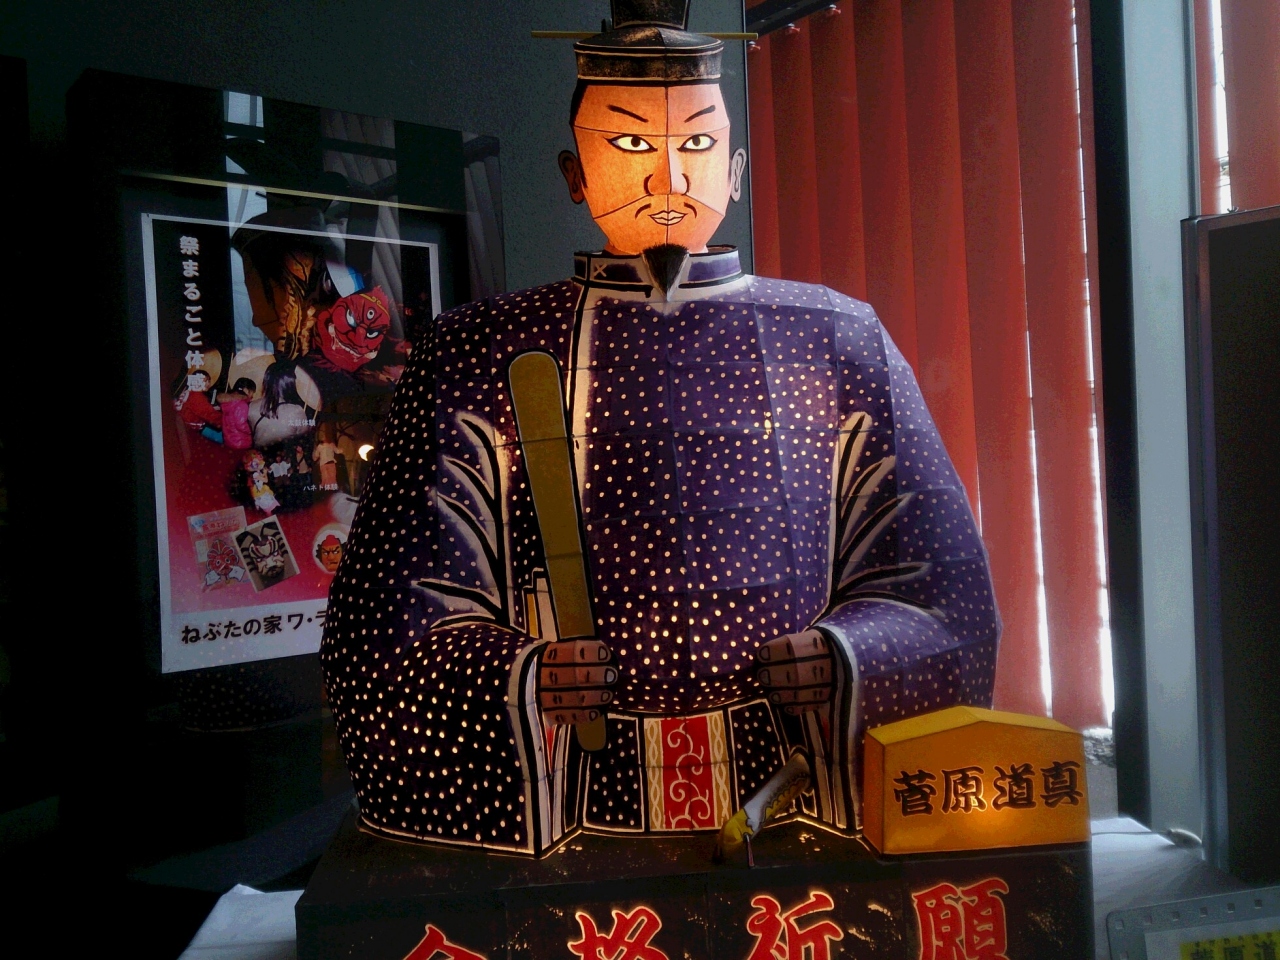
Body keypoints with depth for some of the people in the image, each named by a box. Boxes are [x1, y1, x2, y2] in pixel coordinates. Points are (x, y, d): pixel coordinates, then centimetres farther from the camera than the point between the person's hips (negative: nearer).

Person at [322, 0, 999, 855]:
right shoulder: (481, 357, 4)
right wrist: (518, 678, -15)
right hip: (582, 813, 0)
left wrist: (845, 659, -10)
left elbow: (945, 579, 8)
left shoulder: (840, 342, 7)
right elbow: (391, 610, 3)